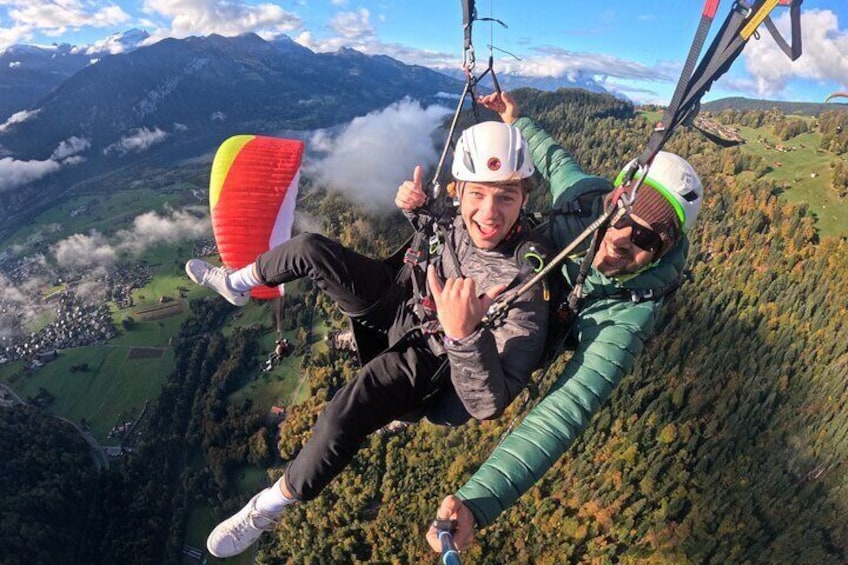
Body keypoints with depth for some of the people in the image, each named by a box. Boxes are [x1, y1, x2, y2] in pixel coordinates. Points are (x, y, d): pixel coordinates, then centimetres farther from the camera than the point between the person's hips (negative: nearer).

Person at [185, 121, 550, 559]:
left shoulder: (526, 281, -33)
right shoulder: (465, 219, -16)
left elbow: (489, 404, -35)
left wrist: (464, 334, -54)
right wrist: (416, 208, -11)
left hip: (426, 355, -5)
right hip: (402, 298, 6)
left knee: (341, 418, -30)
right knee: (309, 248, -4)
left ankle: (266, 510, 2)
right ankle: (237, 285, 30)